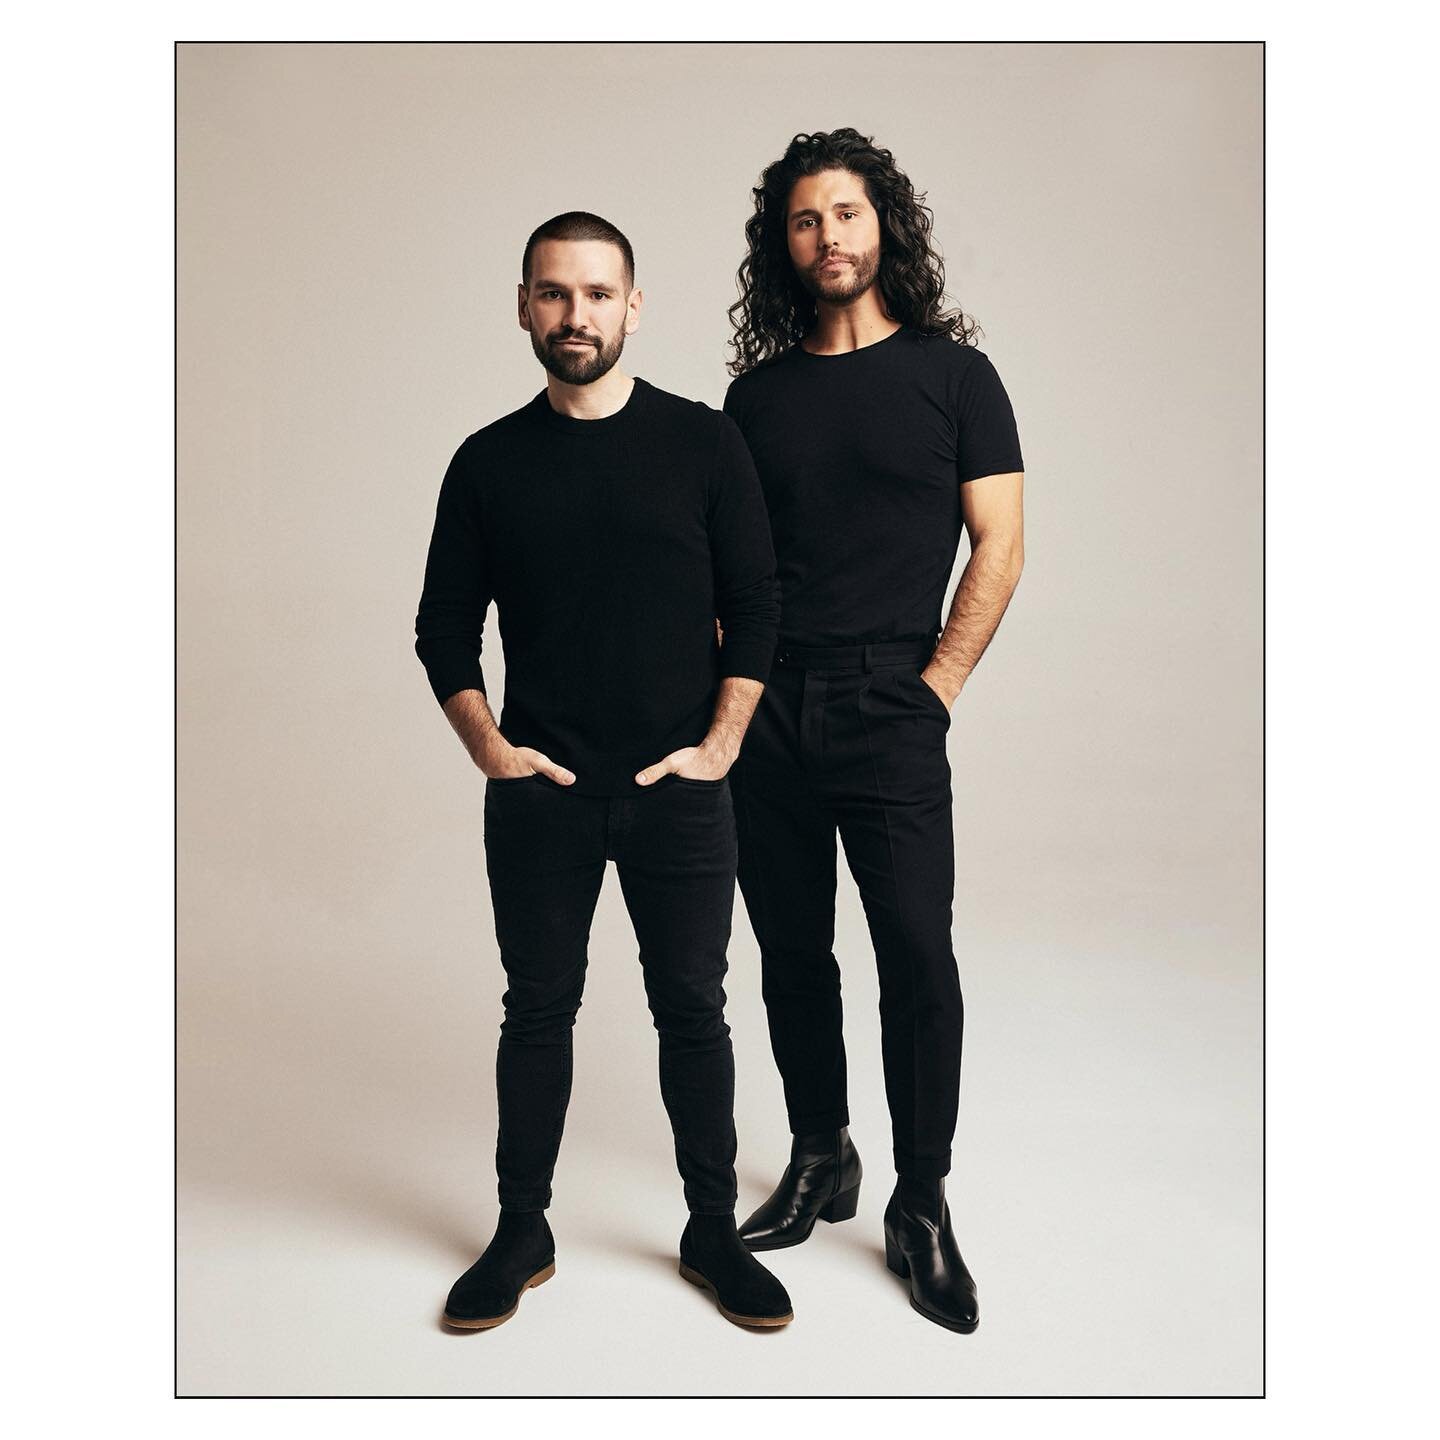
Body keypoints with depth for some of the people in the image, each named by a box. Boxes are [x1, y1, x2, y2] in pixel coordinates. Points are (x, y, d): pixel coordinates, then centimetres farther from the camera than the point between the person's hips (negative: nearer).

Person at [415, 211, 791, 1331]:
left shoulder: (704, 443, 2)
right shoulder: (490, 462, 6)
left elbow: (755, 606, 1)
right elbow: (446, 624, 9)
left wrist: (720, 744, -6)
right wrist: (487, 745, -3)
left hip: (680, 790, -1)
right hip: (539, 791, 1)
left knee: (694, 1011, 8)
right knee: (539, 1009, 11)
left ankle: (714, 1232, 25)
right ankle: (522, 1235, 27)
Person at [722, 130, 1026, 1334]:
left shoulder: (953, 373, 3)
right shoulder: (758, 392, 12)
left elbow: (998, 546, -1)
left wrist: (935, 687, -9)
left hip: (888, 710, -3)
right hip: (765, 708, 4)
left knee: (918, 955, -5)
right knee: (792, 950, 10)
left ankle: (922, 1207, 11)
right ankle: (819, 1163, 27)